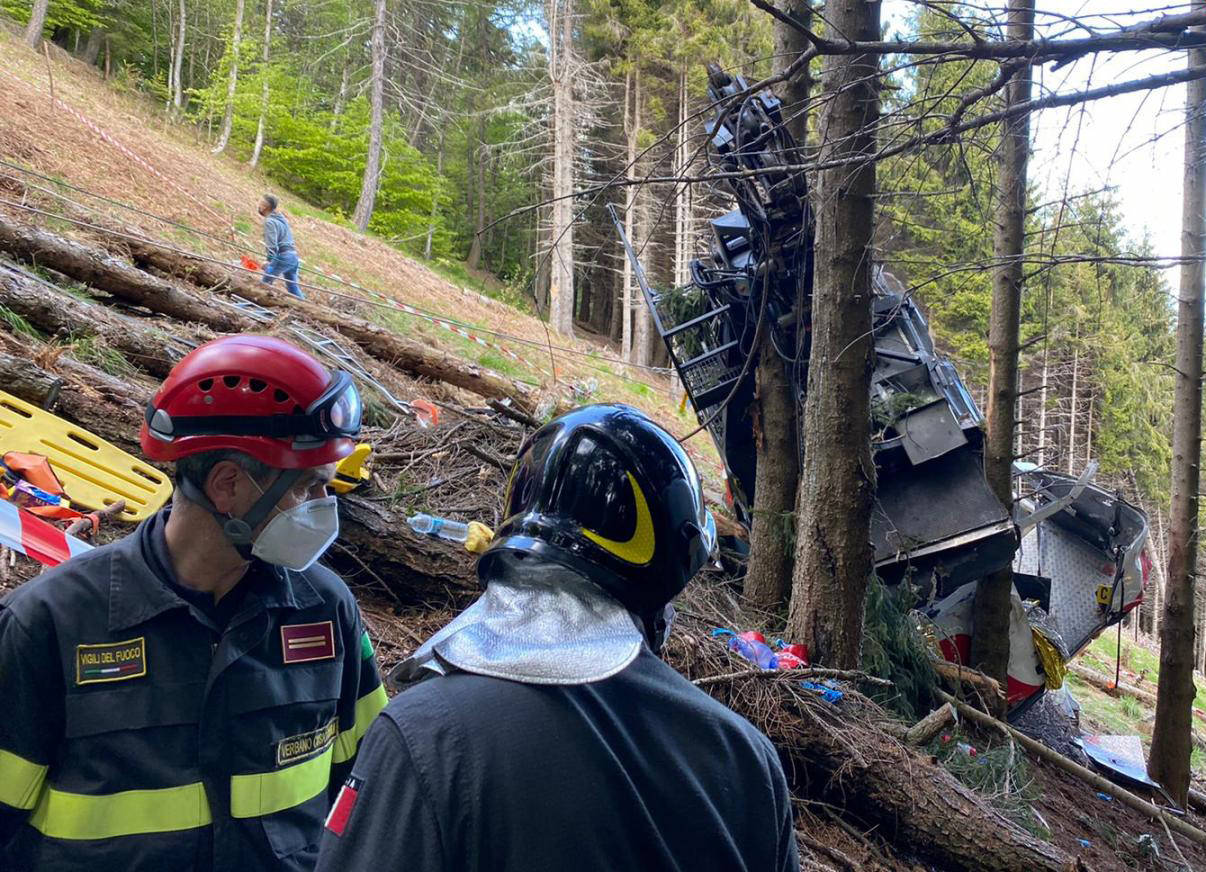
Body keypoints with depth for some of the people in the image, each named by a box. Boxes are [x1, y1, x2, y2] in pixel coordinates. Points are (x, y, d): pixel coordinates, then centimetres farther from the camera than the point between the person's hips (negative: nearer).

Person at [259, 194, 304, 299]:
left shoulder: (269, 222, -9)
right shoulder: (281, 218, 18)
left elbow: (272, 244, -18)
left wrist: (269, 260, -22)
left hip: (283, 257, -9)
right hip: (293, 256, 9)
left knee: (264, 283, -1)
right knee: (293, 287, 13)